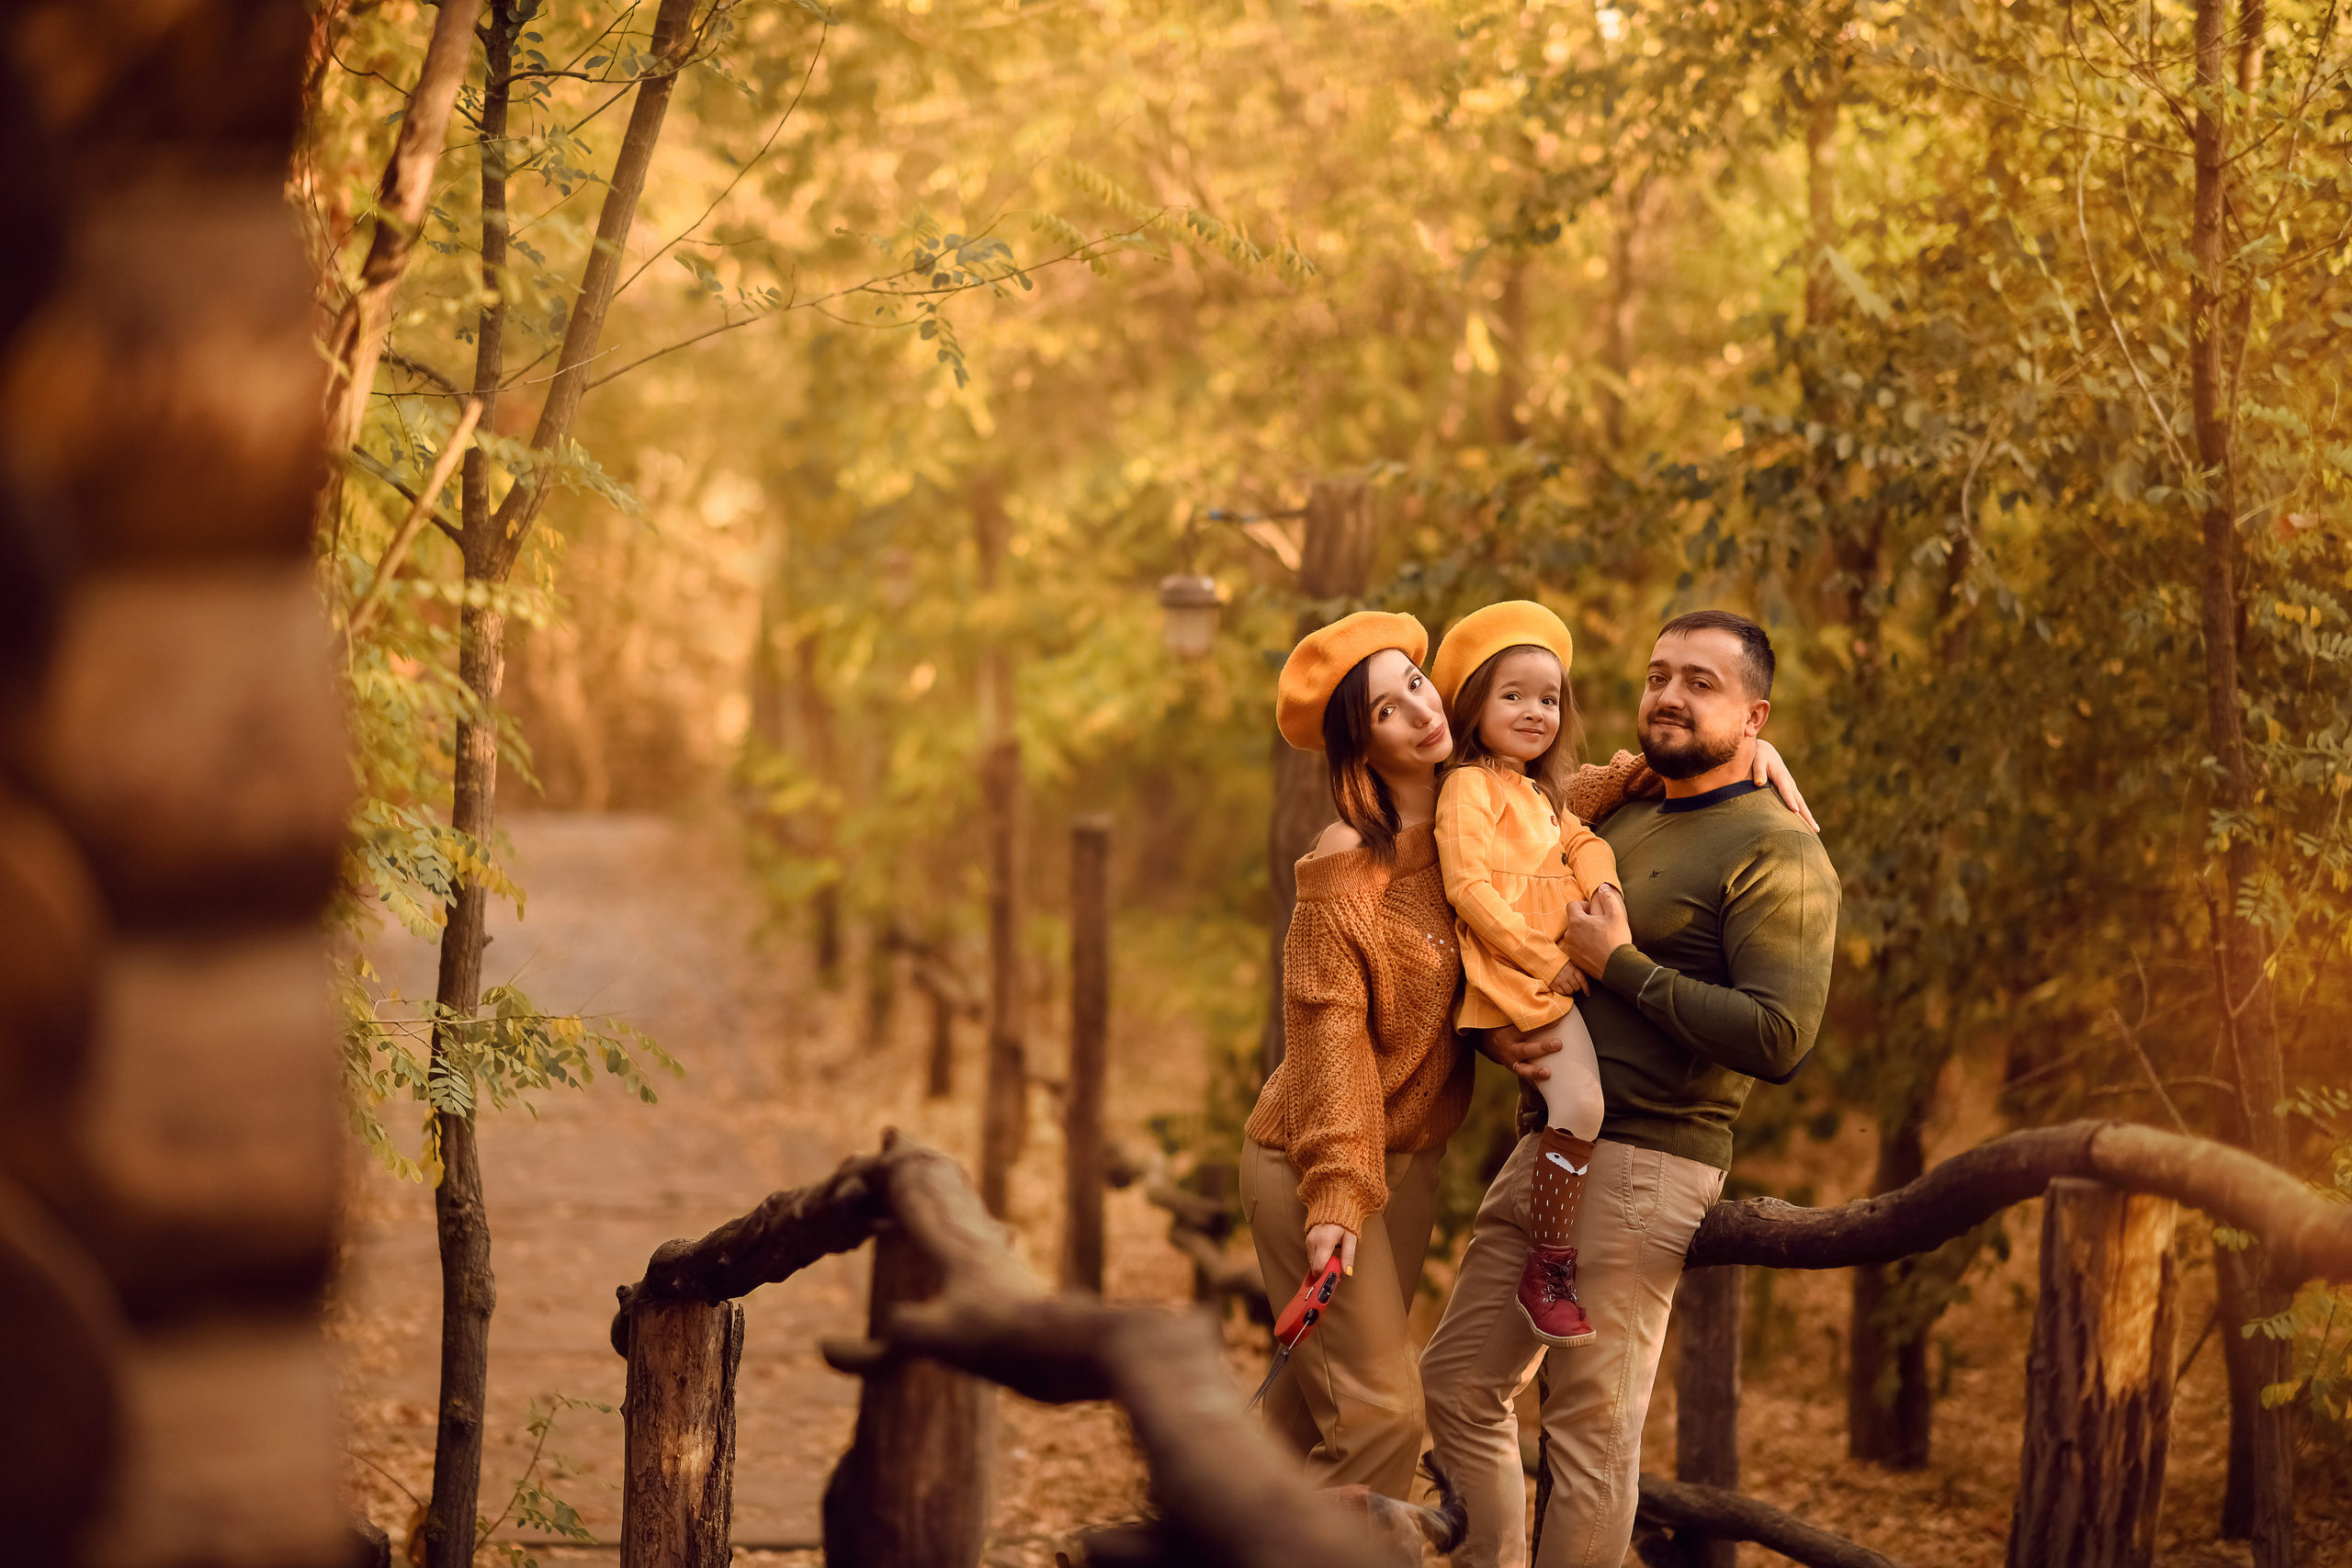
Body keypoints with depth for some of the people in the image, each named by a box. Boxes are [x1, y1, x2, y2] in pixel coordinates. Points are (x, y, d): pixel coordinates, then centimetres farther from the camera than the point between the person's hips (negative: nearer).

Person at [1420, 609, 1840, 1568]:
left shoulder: (1777, 856, -7)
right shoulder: (1616, 817, 18)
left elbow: (1779, 1039, -20)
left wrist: (1622, 964, -15)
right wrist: (1498, 1030, 1)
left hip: (1648, 1162, -8)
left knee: (1590, 1423, -5)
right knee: (1459, 1383, 10)